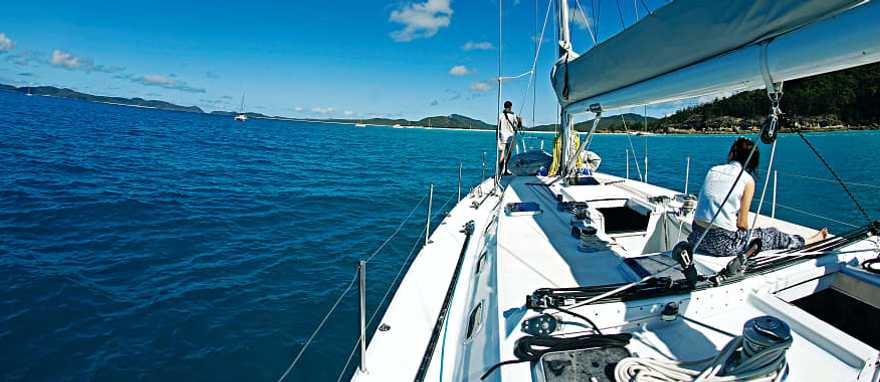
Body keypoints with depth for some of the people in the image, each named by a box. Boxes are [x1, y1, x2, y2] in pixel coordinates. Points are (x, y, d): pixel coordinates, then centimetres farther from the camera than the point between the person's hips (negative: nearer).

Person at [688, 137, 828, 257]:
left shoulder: (712, 170, 6)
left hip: (697, 237, 5)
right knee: (773, 234, 21)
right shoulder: (748, 180, -5)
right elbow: (742, 223, -5)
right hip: (724, 244, -5)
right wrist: (747, 234, 17)